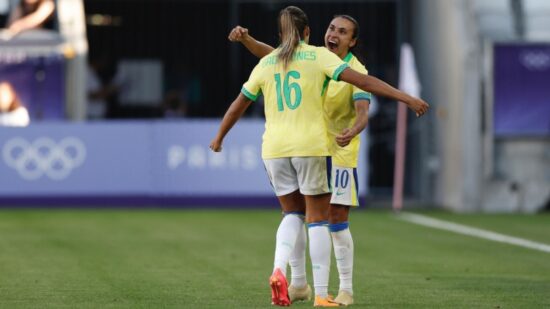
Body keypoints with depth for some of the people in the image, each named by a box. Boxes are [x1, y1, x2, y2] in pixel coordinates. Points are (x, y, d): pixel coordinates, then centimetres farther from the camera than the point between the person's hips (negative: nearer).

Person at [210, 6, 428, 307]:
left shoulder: (265, 64, 10)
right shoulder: (318, 56, 0)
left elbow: (238, 105, 19)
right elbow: (363, 81, -9)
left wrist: (219, 138, 35)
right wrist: (408, 99, -10)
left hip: (275, 148, 3)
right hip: (311, 146, -3)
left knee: (293, 214, 19)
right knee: (318, 219, 7)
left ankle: (278, 270, -7)